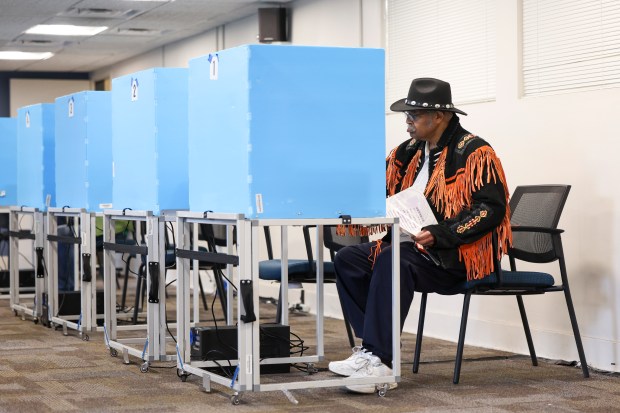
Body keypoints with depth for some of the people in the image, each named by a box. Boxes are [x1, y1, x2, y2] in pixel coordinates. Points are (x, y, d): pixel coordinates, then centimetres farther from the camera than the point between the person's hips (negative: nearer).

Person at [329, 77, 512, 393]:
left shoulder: (474, 153, -10)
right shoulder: (411, 151, 13)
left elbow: (492, 208, -18)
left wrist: (439, 234, -25)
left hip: (455, 255, -9)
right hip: (410, 245, 9)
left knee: (392, 261, -32)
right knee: (348, 259, -5)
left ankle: (379, 362, -32)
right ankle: (372, 347, -12)